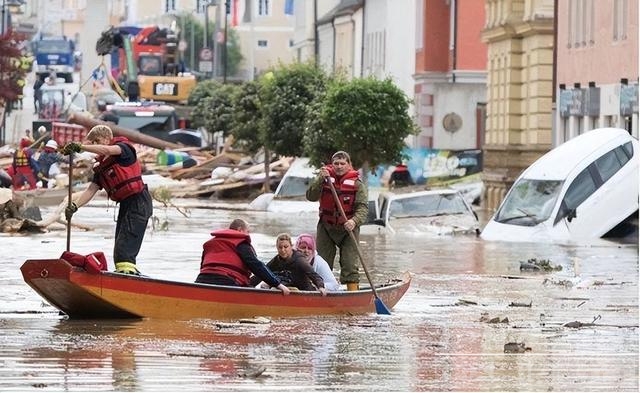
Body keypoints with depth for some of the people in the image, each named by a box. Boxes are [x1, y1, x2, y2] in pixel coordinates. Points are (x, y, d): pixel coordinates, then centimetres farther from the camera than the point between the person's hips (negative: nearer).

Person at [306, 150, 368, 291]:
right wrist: (321, 179, -24)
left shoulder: (356, 183, -6)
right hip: (326, 228, 2)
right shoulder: (324, 177, 0)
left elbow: (363, 207, -13)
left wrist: (354, 221, -32)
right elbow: (311, 196, -11)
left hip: (348, 228, -2)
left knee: (350, 265, -5)